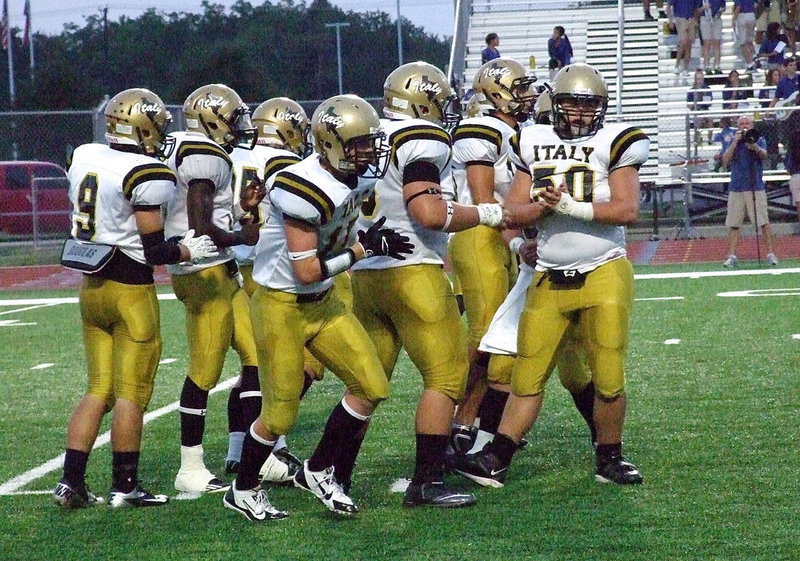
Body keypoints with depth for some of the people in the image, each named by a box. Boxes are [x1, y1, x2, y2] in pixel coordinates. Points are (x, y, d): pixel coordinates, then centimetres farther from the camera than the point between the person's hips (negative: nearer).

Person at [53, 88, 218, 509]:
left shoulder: (84, 158, 4)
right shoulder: (148, 176, -17)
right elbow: (155, 251, -15)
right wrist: (188, 250, 3)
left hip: (91, 285, 7)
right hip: (130, 290, -7)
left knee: (98, 390, 14)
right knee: (131, 392, 4)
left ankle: (70, 482, 9)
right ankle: (125, 487, 9)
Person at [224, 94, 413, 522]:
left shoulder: (360, 178, -4)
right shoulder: (303, 190, -28)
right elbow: (307, 271, -25)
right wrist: (363, 249, -21)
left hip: (323, 303, 8)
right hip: (281, 306, -8)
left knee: (372, 388, 2)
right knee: (280, 416, 1)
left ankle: (318, 472, 19)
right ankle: (243, 490, 25)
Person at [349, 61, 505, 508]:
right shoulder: (423, 142, -11)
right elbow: (430, 215, -20)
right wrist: (487, 214, -8)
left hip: (365, 274, 8)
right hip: (411, 272, -8)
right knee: (447, 374, -2)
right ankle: (426, 482, -6)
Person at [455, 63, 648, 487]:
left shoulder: (613, 143, -2)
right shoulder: (535, 146, 10)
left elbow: (627, 210, -12)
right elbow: (512, 214, 6)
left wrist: (571, 207, -17)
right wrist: (544, 205, -14)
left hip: (603, 275, -3)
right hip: (549, 281, 3)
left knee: (609, 380, -2)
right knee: (527, 376, 3)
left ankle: (610, 460, 16)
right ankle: (496, 460, 6)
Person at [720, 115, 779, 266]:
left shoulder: (759, 139, 5)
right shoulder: (730, 141, 10)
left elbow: (764, 155, -13)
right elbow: (725, 161, -3)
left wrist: (756, 148, -34)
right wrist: (735, 142, -10)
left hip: (756, 187, -2)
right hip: (736, 188, 2)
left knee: (764, 222, -6)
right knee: (733, 224, 2)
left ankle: (770, 253, -3)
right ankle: (731, 256, 5)